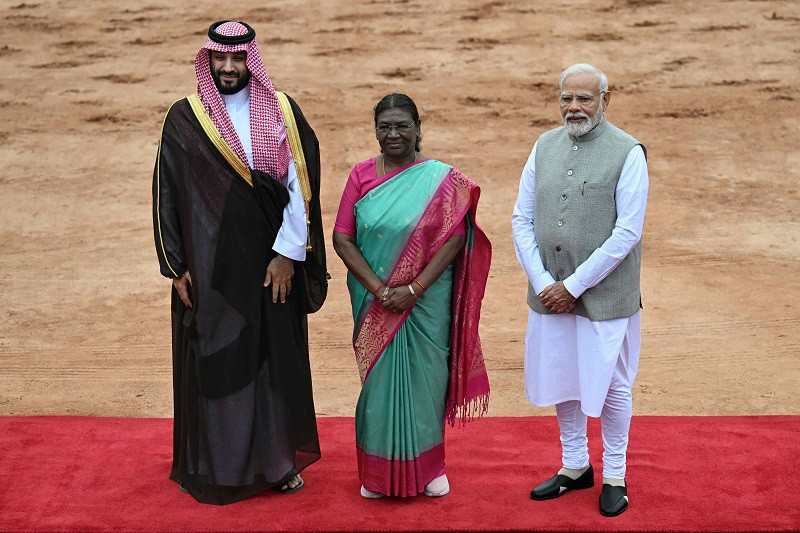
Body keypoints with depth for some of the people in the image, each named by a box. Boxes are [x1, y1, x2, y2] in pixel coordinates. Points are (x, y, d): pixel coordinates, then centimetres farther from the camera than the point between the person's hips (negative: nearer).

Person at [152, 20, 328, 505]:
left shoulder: (282, 111, 2)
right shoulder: (184, 118, 1)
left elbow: (300, 186, -2)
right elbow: (167, 194, 2)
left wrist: (288, 253, -9)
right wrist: (176, 267, -2)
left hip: (272, 262, 1)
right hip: (211, 262, -1)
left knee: (278, 357, 7)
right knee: (215, 359, 3)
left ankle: (281, 460, 20)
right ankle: (218, 464, 15)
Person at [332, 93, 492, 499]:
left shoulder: (442, 179, -3)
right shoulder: (361, 176, 1)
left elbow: (454, 238, -9)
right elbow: (342, 239, -4)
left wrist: (414, 289, -17)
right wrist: (379, 289, -14)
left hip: (427, 300, -1)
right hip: (375, 301, 1)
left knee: (424, 377, 7)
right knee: (380, 378, 7)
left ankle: (429, 464, 24)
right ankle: (380, 471, 20)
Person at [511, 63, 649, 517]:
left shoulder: (628, 153, -9)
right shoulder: (545, 147, 5)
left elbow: (628, 232, -14)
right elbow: (522, 219, 5)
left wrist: (574, 285, -15)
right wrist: (543, 283, -7)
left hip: (604, 295, -4)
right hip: (550, 293, 5)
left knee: (611, 386, 7)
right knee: (562, 380, 16)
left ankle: (615, 476, 25)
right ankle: (575, 467, 34)